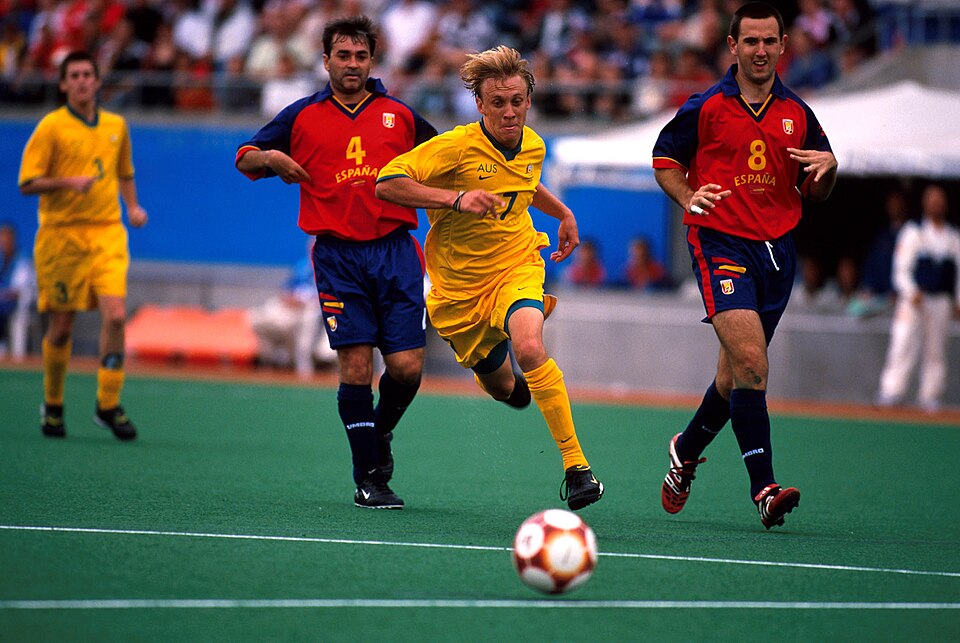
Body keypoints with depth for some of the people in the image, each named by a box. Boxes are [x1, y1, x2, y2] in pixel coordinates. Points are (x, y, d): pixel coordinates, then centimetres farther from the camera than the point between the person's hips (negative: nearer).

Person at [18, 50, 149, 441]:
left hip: (107, 232, 3)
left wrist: (132, 206, 10)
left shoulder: (116, 126, 11)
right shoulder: (51, 127, -3)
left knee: (115, 315, -14)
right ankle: (52, 405, 22)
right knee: (61, 326, 3)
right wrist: (68, 182, -21)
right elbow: (27, 183, -6)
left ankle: (108, 405, -7)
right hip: (62, 233, -3)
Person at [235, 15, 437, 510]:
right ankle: (367, 478, 2)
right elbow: (244, 158, 14)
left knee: (406, 367, -6)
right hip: (338, 256, -1)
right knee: (355, 367, -8)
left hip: (395, 251, 1)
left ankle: (380, 434, 25)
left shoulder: (399, 116, 12)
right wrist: (270, 158, -6)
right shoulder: (302, 116, 9)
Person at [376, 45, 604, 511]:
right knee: (499, 384, 15)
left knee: (529, 348, -31)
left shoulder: (533, 146, -2)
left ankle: (575, 463, -26)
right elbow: (386, 183, -27)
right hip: (459, 285, -1)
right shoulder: (458, 146, -20)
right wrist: (456, 198, -35)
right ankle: (513, 383, 57)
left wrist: (563, 214, 14)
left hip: (517, 267, 1)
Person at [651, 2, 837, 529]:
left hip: (777, 249, 5)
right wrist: (687, 197, -8)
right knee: (750, 362, -20)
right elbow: (665, 157, 10)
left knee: (735, 376, 12)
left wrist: (829, 166, -6)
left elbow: (816, 193, 16)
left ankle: (687, 450, 39)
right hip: (720, 243, -5)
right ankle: (764, 488, -20)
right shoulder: (706, 107, -1)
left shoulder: (798, 114, 10)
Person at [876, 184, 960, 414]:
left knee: (936, 351, 4)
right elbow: (901, 268, -2)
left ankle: (930, 395, 9)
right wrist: (911, 292, -18)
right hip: (913, 300, -3)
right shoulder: (913, 232, 3)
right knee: (903, 344, -12)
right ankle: (891, 391, -14)